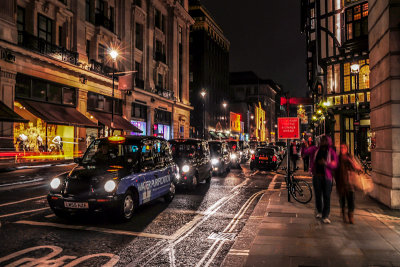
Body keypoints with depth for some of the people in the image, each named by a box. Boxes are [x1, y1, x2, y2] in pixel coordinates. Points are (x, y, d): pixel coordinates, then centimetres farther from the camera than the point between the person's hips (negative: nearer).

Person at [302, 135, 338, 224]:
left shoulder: (332, 152, 2)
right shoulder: (315, 149, 8)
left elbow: (334, 165, -4)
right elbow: (305, 152, 1)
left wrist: (326, 163, -21)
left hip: (327, 177, -2)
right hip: (317, 176, 2)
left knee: (326, 197, -5)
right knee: (318, 195, 10)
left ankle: (325, 216, 1)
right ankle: (319, 212, 30)